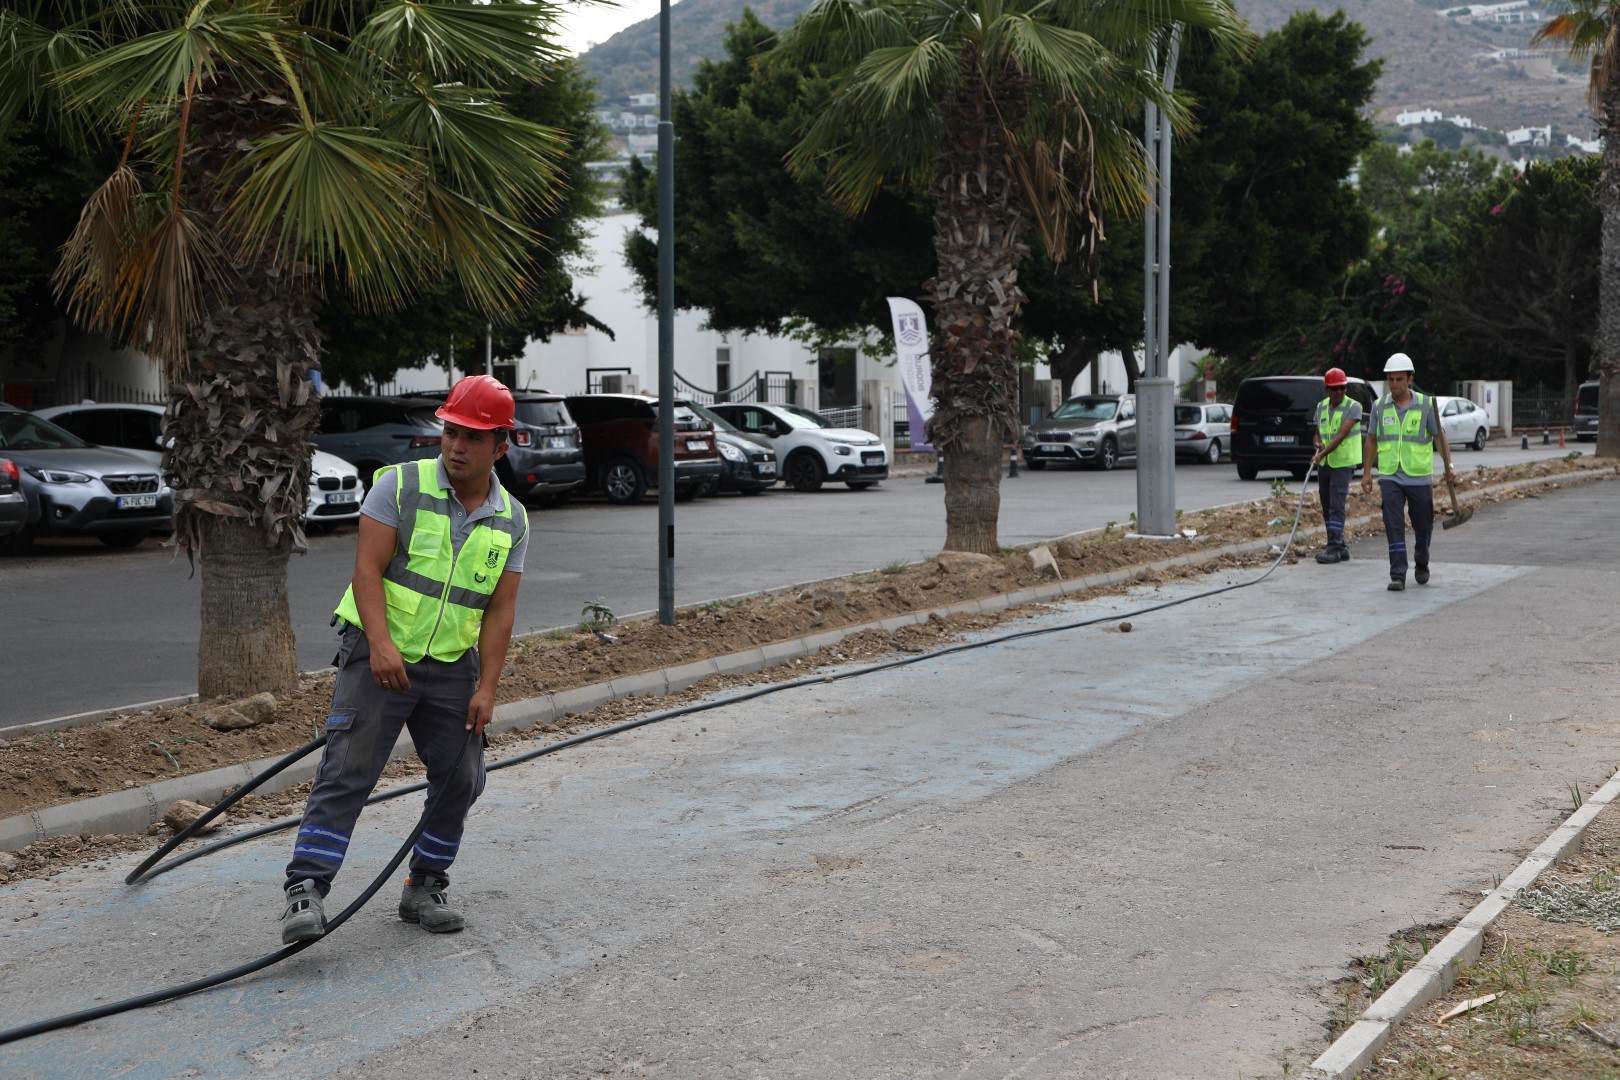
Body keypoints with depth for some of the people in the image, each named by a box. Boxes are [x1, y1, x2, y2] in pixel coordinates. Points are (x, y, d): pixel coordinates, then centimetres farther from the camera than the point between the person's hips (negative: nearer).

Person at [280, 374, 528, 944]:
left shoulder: (511, 520, 5)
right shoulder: (400, 485, -7)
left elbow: (499, 610, 3)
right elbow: (368, 567, -13)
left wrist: (486, 688, -5)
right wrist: (381, 643, -26)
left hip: (453, 667, 4)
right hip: (378, 657, -4)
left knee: (461, 779, 5)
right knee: (347, 771, -11)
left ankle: (424, 888, 20)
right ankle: (305, 891, -11)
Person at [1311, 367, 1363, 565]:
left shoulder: (1353, 407, -10)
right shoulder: (1321, 406, 10)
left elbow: (1342, 434, -19)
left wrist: (1322, 453, -28)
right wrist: (1319, 443, -4)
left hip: (1343, 462, -7)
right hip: (1324, 464, 7)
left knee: (1336, 506, -12)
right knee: (1327, 507, 9)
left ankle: (1334, 548, -12)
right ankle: (1340, 547, 18)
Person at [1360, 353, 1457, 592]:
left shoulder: (1426, 404, -3)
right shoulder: (1380, 406, 4)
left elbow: (1440, 437, -4)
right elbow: (1371, 439, 11)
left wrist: (1448, 467, -16)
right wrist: (1367, 472, 8)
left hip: (1419, 477, -1)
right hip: (1390, 477, 1)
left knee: (1423, 526, 12)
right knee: (1394, 527, -7)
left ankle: (1421, 565, 37)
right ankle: (1397, 575, -6)